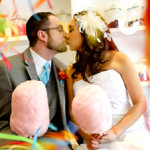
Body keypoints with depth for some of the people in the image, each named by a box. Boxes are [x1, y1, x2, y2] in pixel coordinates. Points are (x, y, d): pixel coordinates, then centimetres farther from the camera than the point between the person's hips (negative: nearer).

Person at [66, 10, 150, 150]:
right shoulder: (71, 72, 8)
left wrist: (115, 132, -12)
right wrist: (86, 137, -10)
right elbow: (72, 112, 7)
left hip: (131, 136, -1)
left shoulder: (118, 59, -2)